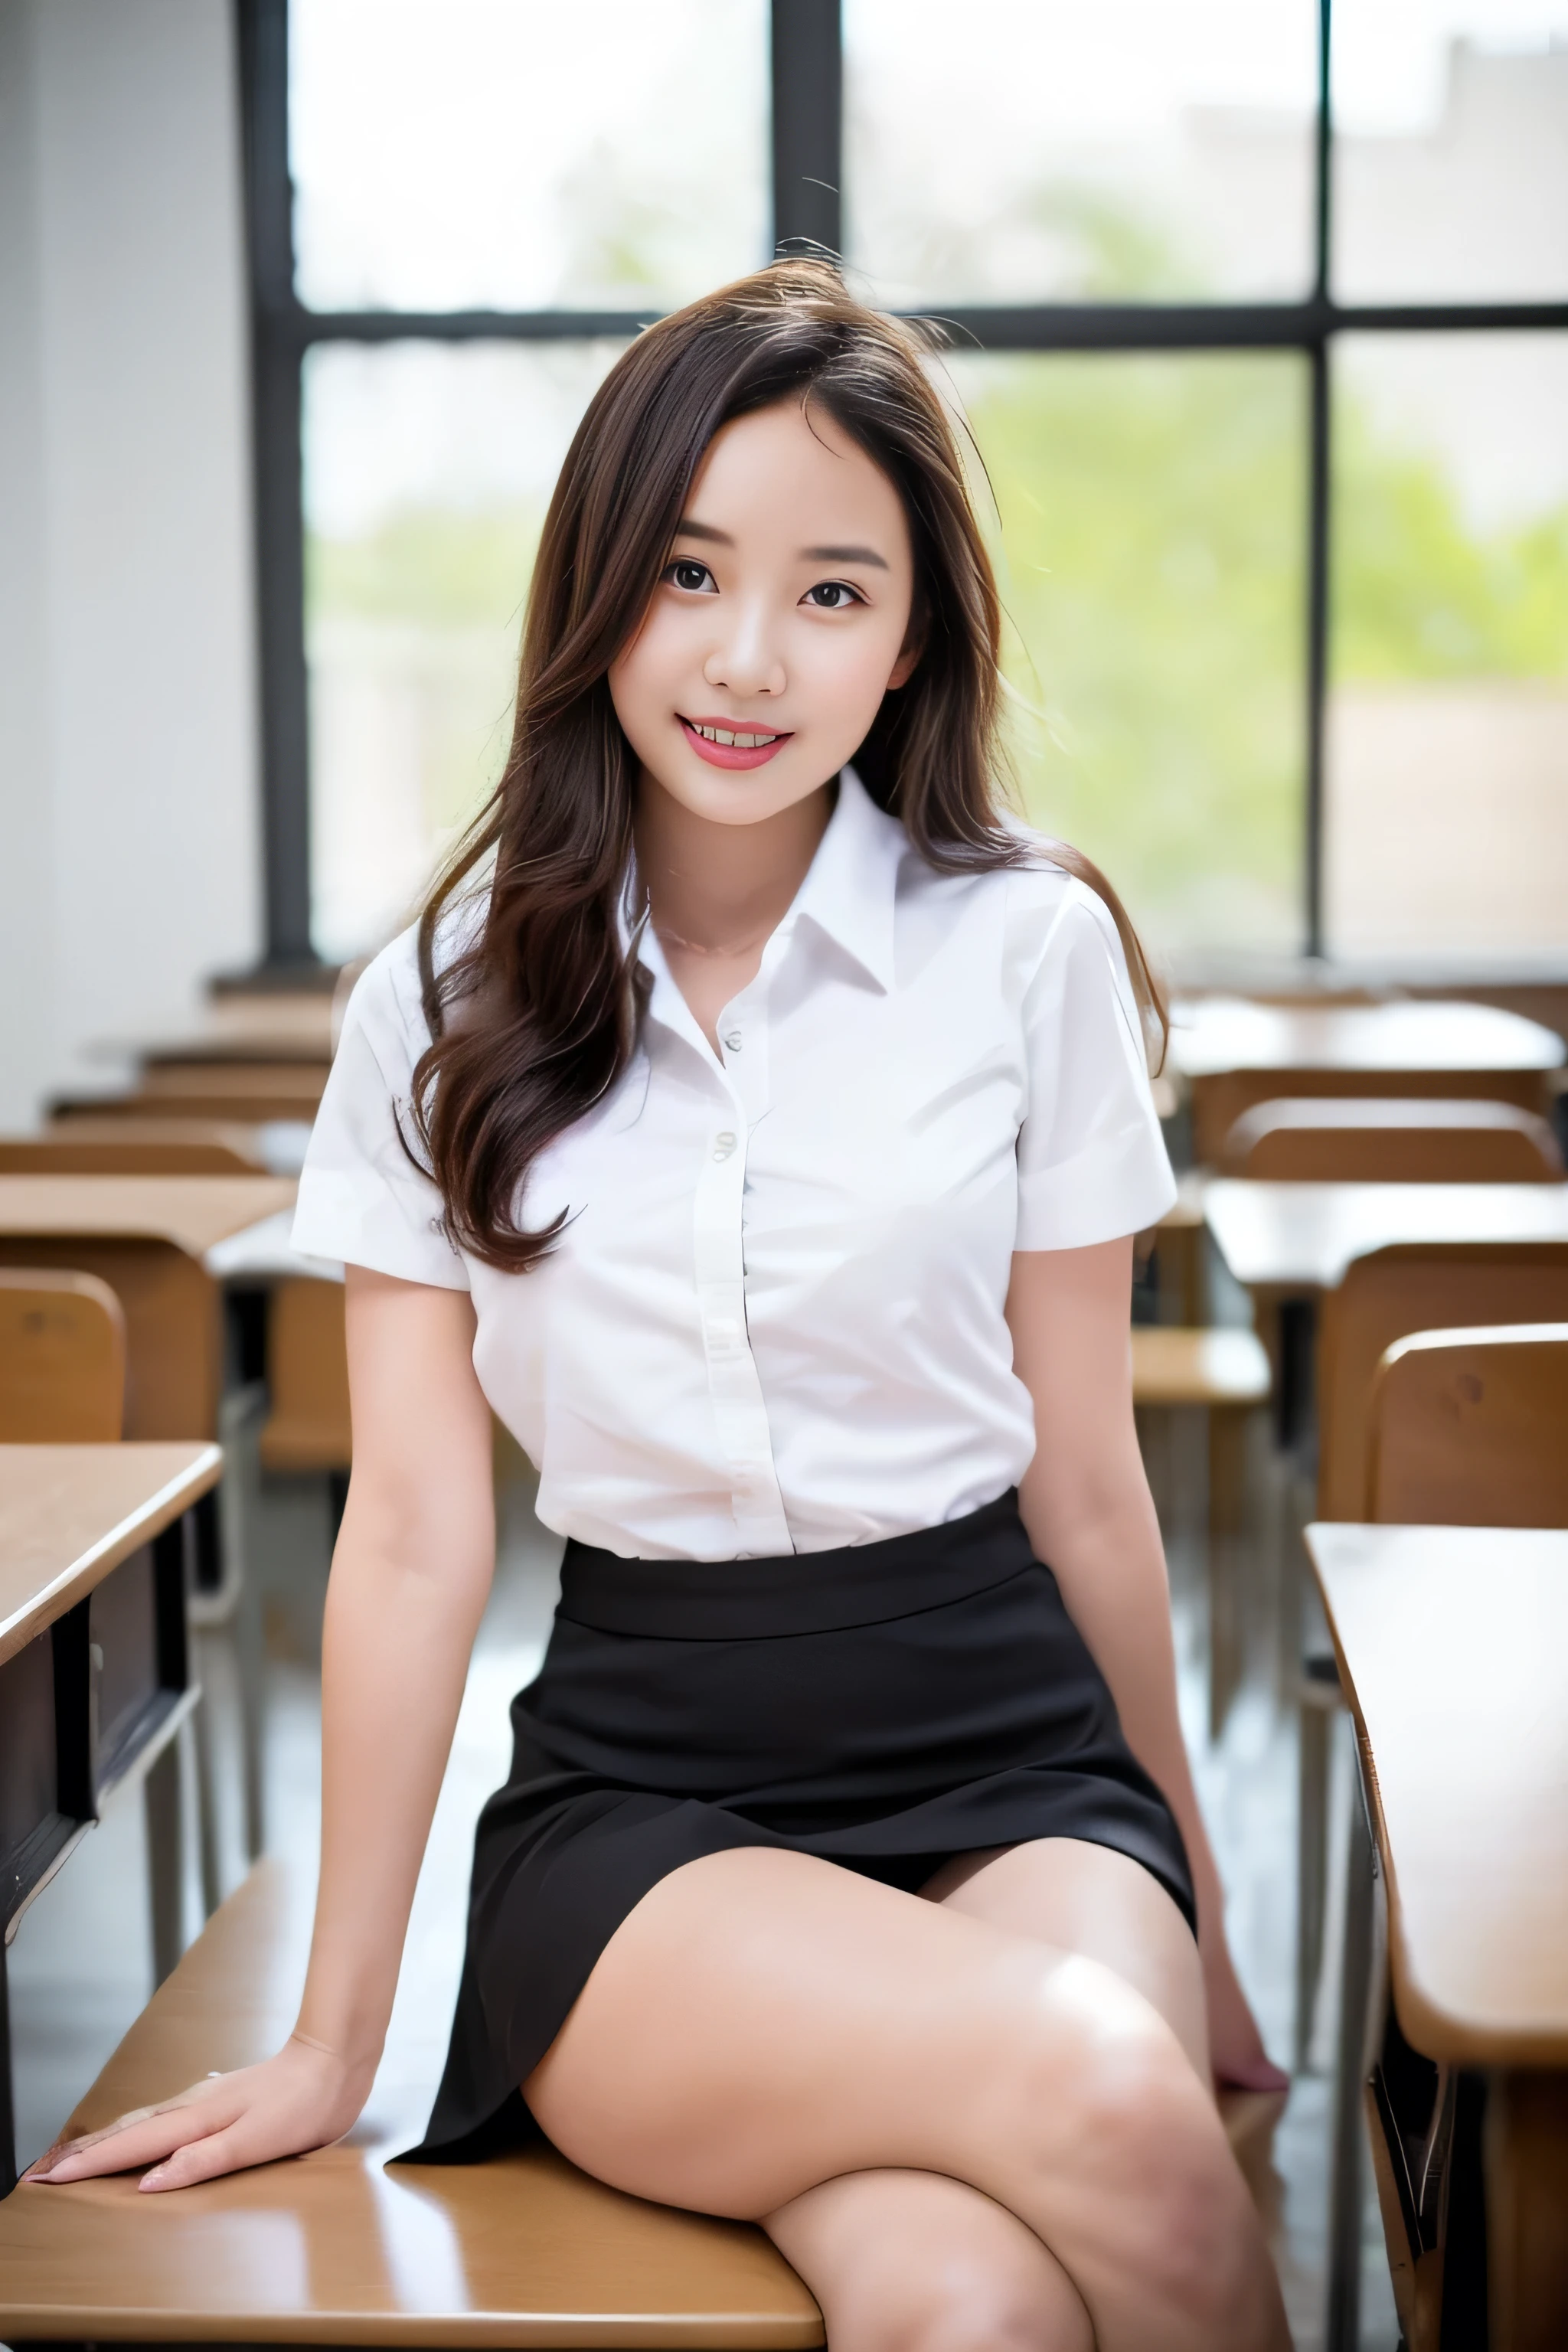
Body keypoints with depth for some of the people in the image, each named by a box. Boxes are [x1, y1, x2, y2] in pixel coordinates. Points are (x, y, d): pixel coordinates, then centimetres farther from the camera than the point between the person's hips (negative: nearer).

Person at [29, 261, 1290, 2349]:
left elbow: (1088, 1488, 5)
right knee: (1106, 2110, -31)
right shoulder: (448, 1005, 1)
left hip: (1002, 1748, 1)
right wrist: (334, 2043, 3)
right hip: (638, 1785, 0)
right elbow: (415, 1529, 1)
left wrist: (1194, 1916, 13)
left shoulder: (1031, 947, -1)